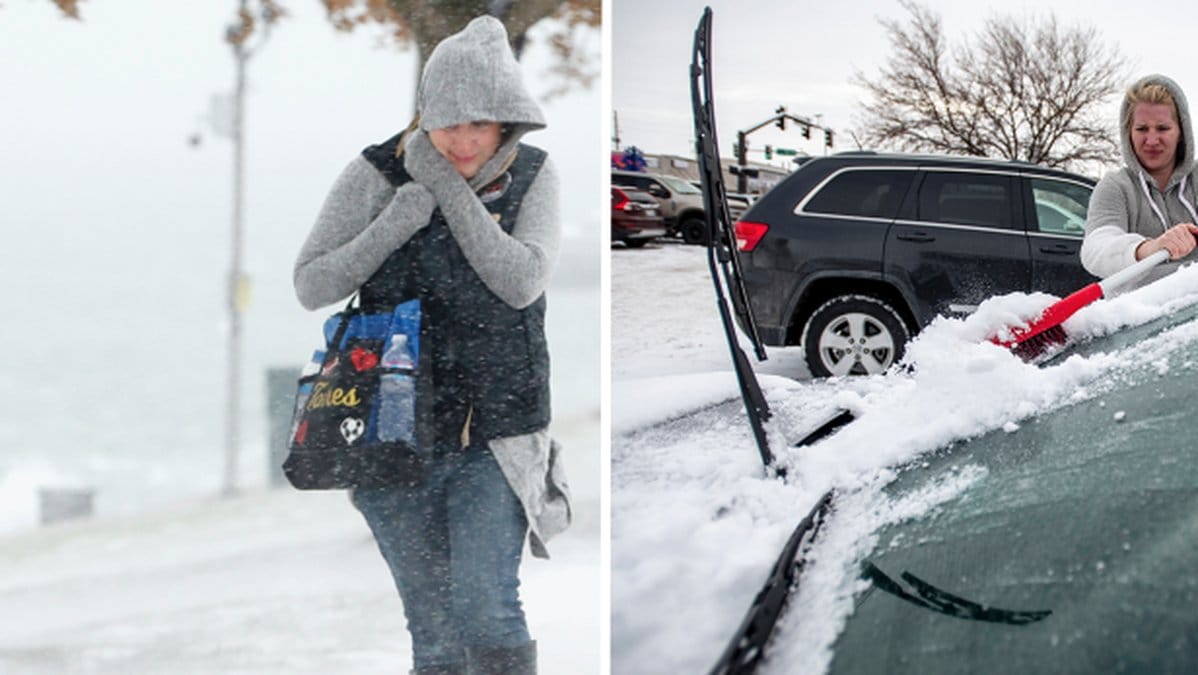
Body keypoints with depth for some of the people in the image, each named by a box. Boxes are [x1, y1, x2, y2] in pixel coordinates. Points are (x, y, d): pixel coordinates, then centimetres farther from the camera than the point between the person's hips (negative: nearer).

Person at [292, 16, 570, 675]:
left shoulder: (532, 177, 0)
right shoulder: (376, 175, -3)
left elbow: (521, 282, -14)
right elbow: (311, 286, -3)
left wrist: (448, 189, -17)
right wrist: (394, 224, -18)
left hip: (497, 438, 0)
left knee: (486, 609, -16)